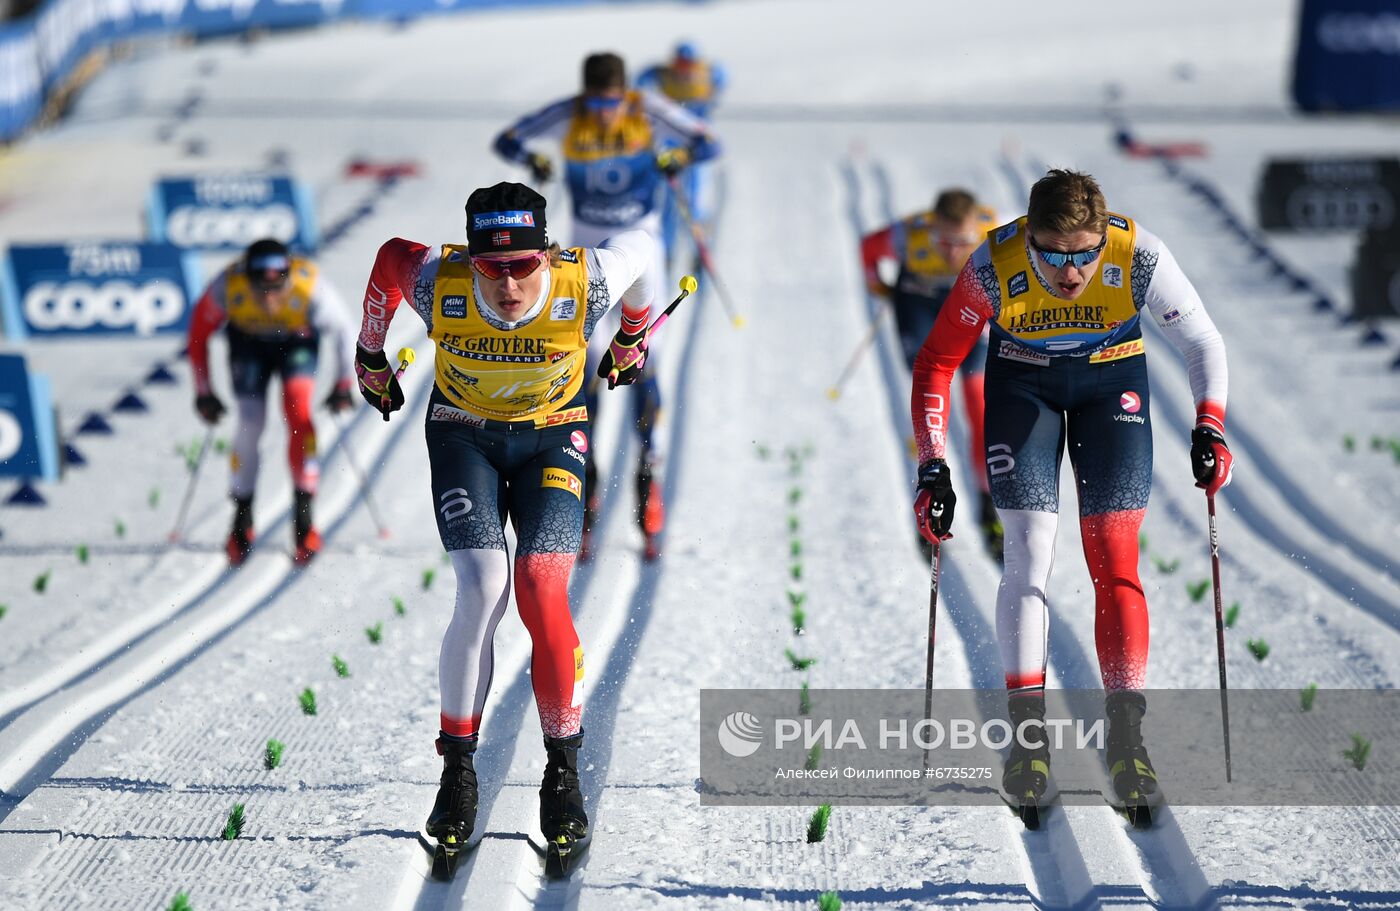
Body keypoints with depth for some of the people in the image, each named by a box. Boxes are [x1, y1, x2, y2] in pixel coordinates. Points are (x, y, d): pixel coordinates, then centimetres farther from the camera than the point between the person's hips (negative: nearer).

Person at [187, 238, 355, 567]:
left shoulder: (310, 287, -38)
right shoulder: (228, 287, -35)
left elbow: (341, 331, -17)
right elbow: (199, 334, -16)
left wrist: (343, 383, -16)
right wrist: (203, 391, -12)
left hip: (298, 341, -1)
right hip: (248, 341, 1)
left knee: (298, 412, -23)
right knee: (250, 422, -12)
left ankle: (303, 514, -16)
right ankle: (242, 521, 5)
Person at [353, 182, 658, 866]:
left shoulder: (582, 286, -30)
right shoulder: (438, 284, -28)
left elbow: (641, 250, -6)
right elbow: (388, 258, -3)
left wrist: (631, 340, 12)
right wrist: (371, 358, 12)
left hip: (552, 433, 0)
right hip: (464, 432, 0)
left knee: (542, 591, -16)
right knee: (482, 592, -17)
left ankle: (563, 772, -1)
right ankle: (458, 773, -2)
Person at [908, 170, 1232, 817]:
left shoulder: (1139, 256, -29)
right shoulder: (995, 267, -29)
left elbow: (1202, 341, -13)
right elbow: (935, 363, -16)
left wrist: (1209, 426, -26)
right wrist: (933, 468, -21)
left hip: (1113, 381, 0)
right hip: (1022, 386, 0)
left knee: (1115, 559, -9)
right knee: (1029, 552, -10)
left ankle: (1125, 737, -6)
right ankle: (1028, 733, -5)